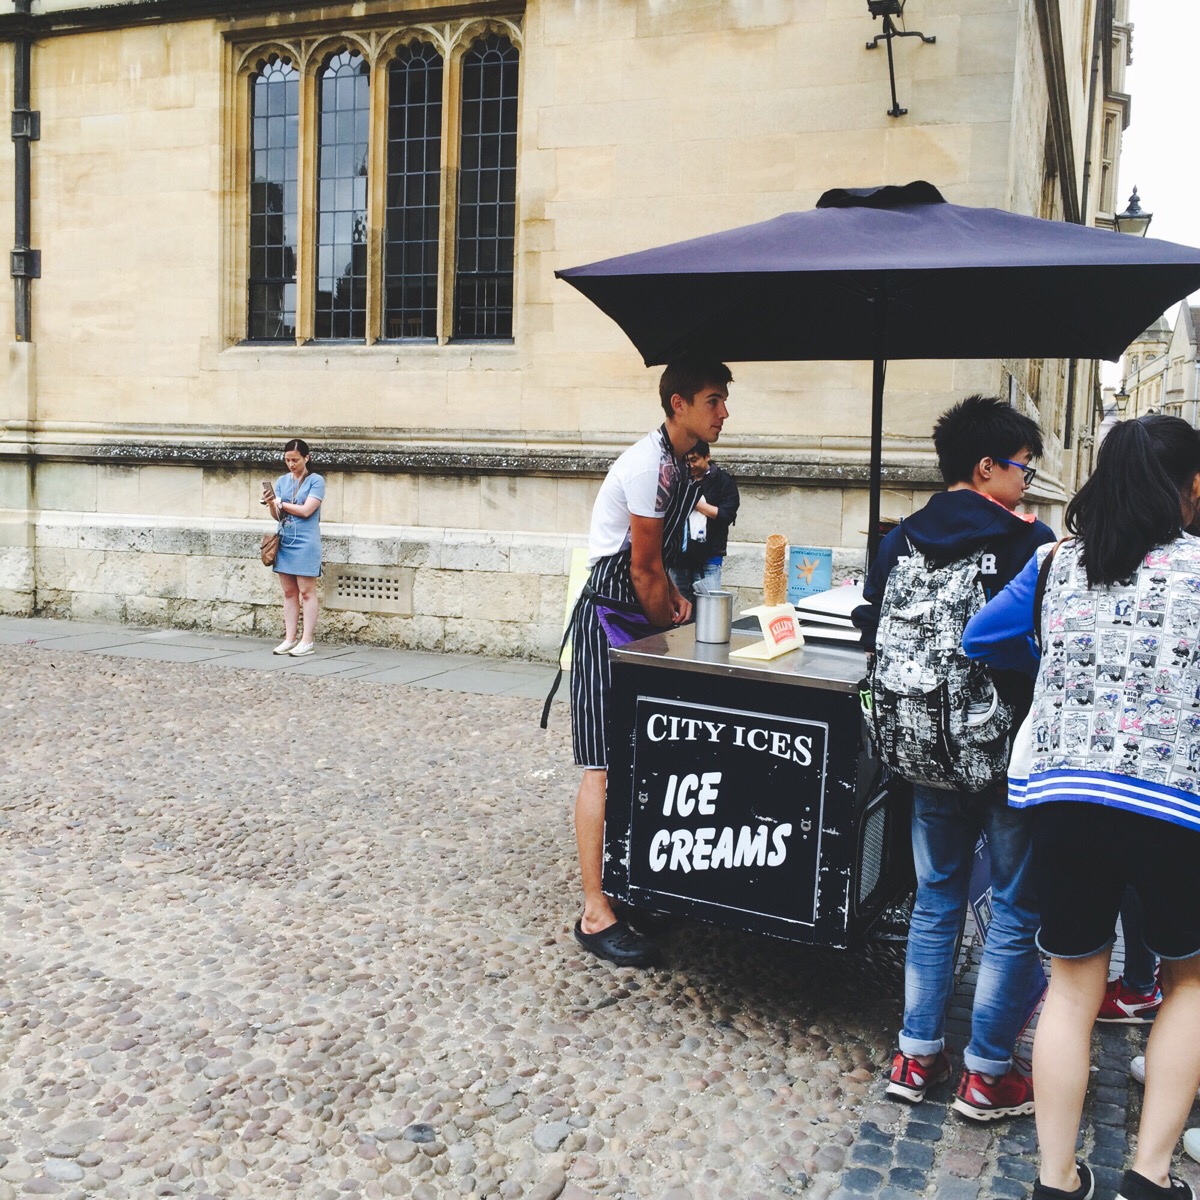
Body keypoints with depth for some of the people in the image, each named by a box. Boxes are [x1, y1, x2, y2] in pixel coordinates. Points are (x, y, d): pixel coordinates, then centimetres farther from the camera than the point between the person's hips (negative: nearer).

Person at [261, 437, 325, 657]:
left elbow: (306, 510, -14)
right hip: (284, 542, 5)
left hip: (305, 543, -5)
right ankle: (290, 639, 12)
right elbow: (277, 515, 7)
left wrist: (280, 503, -6)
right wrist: (271, 504, -13)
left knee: (306, 592, -2)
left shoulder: (316, 481, -4)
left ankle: (307, 642, 0)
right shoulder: (282, 481, 10)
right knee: (289, 592, 8)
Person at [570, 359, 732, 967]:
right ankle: (596, 915, -6)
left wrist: (674, 596, 8)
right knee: (605, 766, -10)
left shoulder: (677, 462, 12)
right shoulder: (652, 466, -19)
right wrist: (670, 625, -3)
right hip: (609, 615, -10)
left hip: (639, 617, 10)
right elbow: (643, 568, -15)